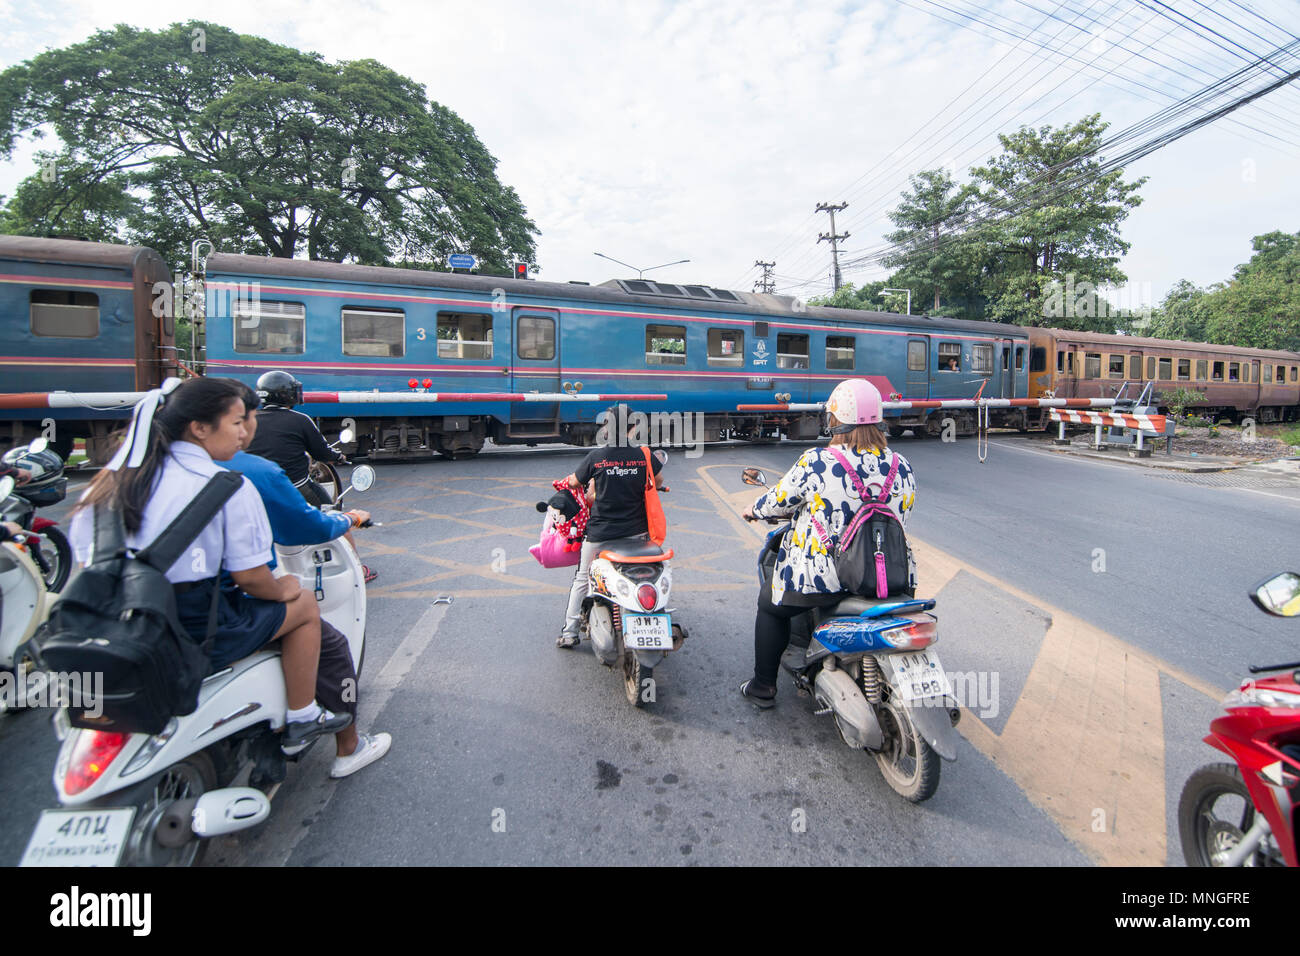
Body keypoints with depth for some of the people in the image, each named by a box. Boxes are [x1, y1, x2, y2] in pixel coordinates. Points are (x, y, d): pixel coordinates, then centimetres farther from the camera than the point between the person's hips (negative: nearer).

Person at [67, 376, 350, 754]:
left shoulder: (112, 478, 5)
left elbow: (85, 556, 10)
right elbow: (249, 577, -14)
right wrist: (282, 590, 6)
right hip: (193, 630, -8)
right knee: (304, 606, 12)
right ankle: (301, 720, 21)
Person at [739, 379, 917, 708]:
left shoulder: (816, 462, -17)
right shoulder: (903, 469, -3)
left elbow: (779, 501, -4)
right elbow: (900, 519, 11)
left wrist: (754, 509, 18)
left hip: (819, 578, -4)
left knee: (770, 605, 22)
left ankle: (763, 687, 32)